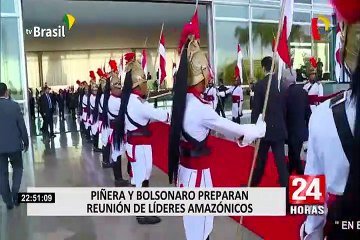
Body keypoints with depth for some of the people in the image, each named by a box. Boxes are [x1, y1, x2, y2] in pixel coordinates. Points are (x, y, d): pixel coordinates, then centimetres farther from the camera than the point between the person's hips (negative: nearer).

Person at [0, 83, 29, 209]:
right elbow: (22, 126, -7)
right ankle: (15, 194, 6)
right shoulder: (14, 105, -10)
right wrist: (26, 142, 5)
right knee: (17, 168, 19)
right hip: (14, 144, -1)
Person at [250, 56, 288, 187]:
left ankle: (253, 183, 33)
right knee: (281, 161, 4)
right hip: (279, 128, 3)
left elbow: (256, 109, -9)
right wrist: (285, 125, 16)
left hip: (265, 127, -2)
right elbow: (286, 107, 7)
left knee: (261, 159, 14)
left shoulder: (259, 85, -11)